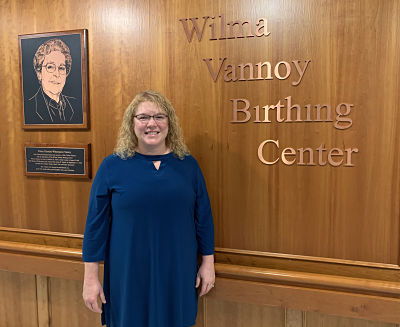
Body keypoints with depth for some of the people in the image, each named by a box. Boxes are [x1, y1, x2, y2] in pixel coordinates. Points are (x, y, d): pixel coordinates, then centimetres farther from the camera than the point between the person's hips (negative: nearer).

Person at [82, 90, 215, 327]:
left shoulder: (188, 164, -1)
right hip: (129, 276, -1)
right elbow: (96, 224, -3)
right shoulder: (112, 166, -6)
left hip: (178, 273, 2)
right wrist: (91, 277, -2)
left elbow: (203, 218, 4)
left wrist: (208, 263, 6)